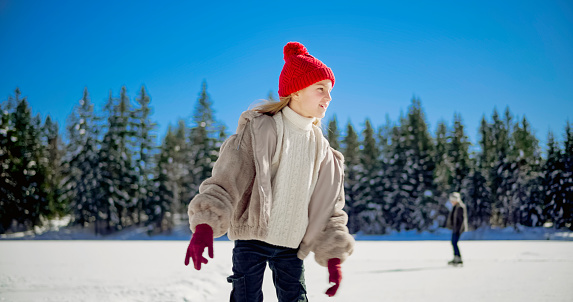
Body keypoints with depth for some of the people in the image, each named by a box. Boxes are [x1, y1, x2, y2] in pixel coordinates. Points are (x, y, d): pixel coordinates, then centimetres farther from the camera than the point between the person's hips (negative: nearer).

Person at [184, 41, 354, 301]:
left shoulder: (322, 150, 9)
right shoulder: (260, 129, -7)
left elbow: (329, 207, 10)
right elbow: (227, 176, -17)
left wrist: (333, 256, 1)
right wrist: (205, 224, -32)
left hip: (291, 246, 5)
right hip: (252, 240, -4)